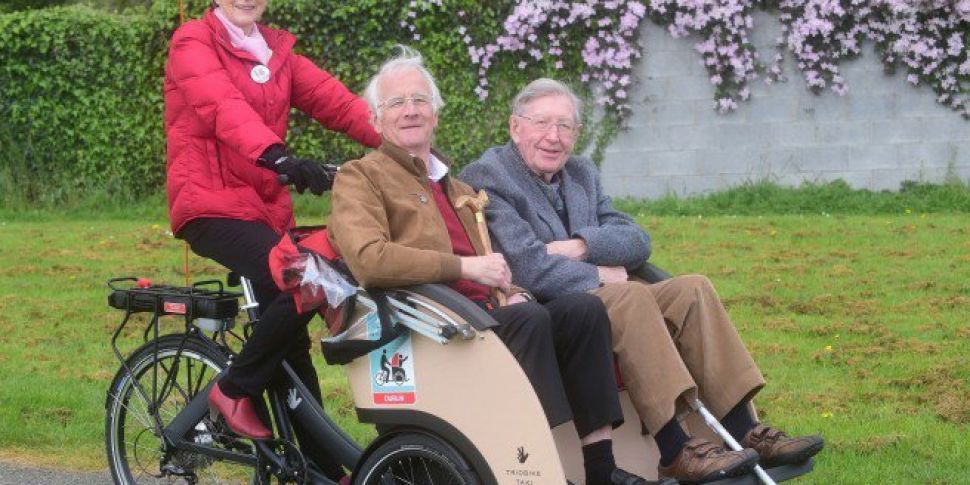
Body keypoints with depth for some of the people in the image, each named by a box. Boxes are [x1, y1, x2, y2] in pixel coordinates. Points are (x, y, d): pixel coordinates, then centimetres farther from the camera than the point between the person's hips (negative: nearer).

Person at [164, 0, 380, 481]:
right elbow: (223, 104, -25)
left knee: (289, 333, 8)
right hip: (213, 206, -7)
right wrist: (276, 155, -43)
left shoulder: (275, 49, 15)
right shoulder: (193, 42, -6)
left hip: (267, 207, 7)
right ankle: (234, 390, -6)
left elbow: (328, 95, 2)